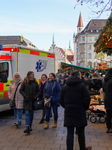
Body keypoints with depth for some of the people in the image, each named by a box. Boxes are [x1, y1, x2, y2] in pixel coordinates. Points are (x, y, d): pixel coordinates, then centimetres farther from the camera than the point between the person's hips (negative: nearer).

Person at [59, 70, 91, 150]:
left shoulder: (65, 87, 5)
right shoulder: (82, 86, -9)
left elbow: (61, 100, 6)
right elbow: (87, 99, -11)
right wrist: (85, 108, 6)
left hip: (68, 113, 3)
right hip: (80, 113, -3)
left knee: (70, 133, 4)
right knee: (81, 132, 12)